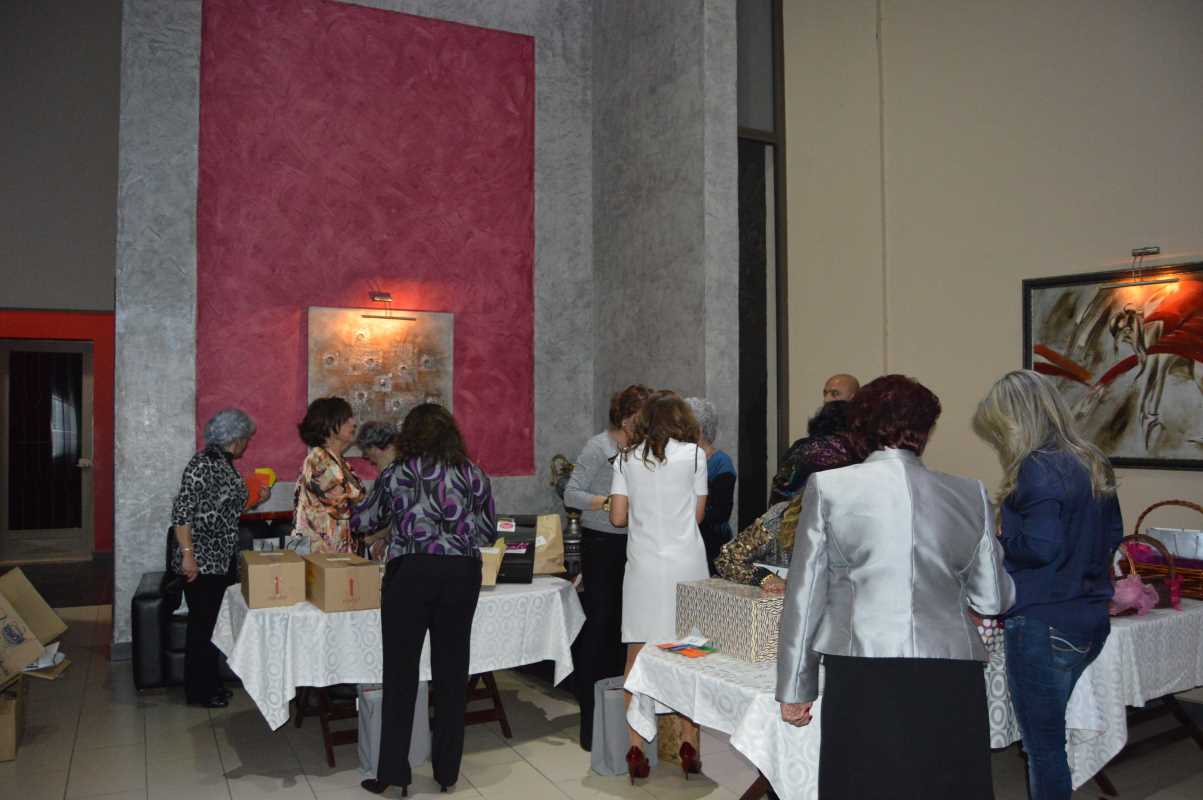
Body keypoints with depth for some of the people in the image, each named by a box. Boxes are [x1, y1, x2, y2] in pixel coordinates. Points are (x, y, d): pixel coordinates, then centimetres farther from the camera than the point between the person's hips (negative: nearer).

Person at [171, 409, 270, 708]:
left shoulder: (225, 464, 12)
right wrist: (188, 554, -24)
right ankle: (198, 691, 12)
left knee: (212, 623, 15)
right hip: (200, 562, -9)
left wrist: (255, 501, 13)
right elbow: (182, 511, -21)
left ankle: (211, 683, 26)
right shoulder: (202, 464, -16)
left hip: (220, 560, 9)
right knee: (202, 624, 0)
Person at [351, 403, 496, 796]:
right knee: (451, 669, 10)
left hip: (411, 573, -2)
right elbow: (489, 531, 12)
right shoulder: (474, 475, 7)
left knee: (400, 672, 6)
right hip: (462, 573, 3)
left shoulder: (397, 473, 1)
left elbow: (365, 521, 13)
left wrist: (355, 518, 36)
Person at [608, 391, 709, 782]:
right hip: (686, 564, -1)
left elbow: (618, 517, 3)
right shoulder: (694, 454, 0)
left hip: (643, 566, 1)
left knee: (637, 656, 6)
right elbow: (698, 514, 5)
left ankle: (636, 749, 8)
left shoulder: (626, 458, 4)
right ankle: (689, 746, 13)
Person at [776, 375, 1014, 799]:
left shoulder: (828, 487, 0)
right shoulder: (971, 495, 6)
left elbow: (805, 595, 2)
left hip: (862, 681, -2)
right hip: (952, 682, 3)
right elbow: (991, 600, 13)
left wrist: (795, 688, 9)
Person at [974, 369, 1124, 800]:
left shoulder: (1036, 469, -18)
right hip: (1090, 622, 9)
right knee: (1049, 734, 21)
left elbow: (1041, 546, -25)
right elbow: (1113, 535, 16)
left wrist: (995, 546, -8)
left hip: (1043, 626, -9)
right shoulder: (1093, 464, 8)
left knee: (1043, 744, 5)